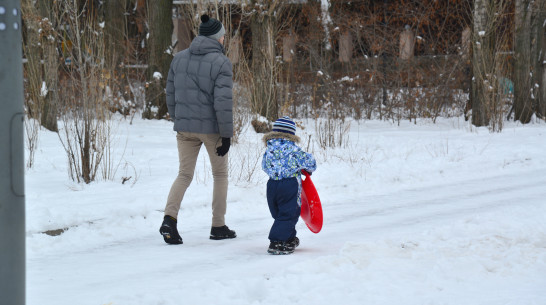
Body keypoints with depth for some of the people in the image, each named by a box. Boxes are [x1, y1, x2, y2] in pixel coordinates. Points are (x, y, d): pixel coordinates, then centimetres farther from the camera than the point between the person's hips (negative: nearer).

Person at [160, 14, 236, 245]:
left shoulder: (179, 58, 4)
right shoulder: (221, 63, -12)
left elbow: (171, 94, 9)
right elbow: (223, 102, -18)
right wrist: (227, 134, -13)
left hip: (185, 128, 4)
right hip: (211, 127, -4)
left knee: (184, 175, 9)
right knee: (220, 174, 14)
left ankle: (169, 219, -14)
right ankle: (218, 226, 17)